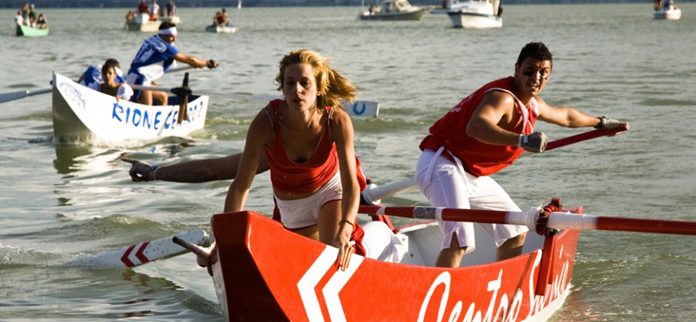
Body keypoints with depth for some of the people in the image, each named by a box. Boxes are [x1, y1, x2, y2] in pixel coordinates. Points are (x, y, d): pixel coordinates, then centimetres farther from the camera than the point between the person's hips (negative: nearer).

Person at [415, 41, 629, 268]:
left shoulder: (532, 104, 11)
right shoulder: (503, 97, -21)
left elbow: (565, 116, 34)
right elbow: (475, 127, -42)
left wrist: (601, 123, 49)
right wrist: (521, 140, -54)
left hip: (473, 177, 11)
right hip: (443, 165, -11)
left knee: (516, 234, 21)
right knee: (459, 238, -32)